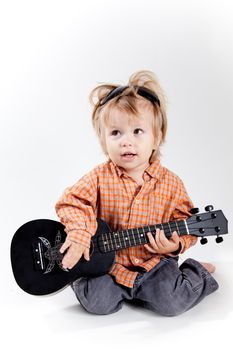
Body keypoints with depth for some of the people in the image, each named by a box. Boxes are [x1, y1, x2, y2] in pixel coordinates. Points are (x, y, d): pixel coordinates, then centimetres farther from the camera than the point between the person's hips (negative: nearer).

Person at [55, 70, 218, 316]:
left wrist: (175, 244, -19)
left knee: (171, 302, -18)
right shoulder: (99, 178, -8)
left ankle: (198, 273, 14)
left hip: (154, 261, 0)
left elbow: (185, 222, 1)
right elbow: (72, 201, -12)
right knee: (97, 301, -19)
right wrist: (79, 234, -29)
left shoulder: (171, 183, -6)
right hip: (108, 261, 0)